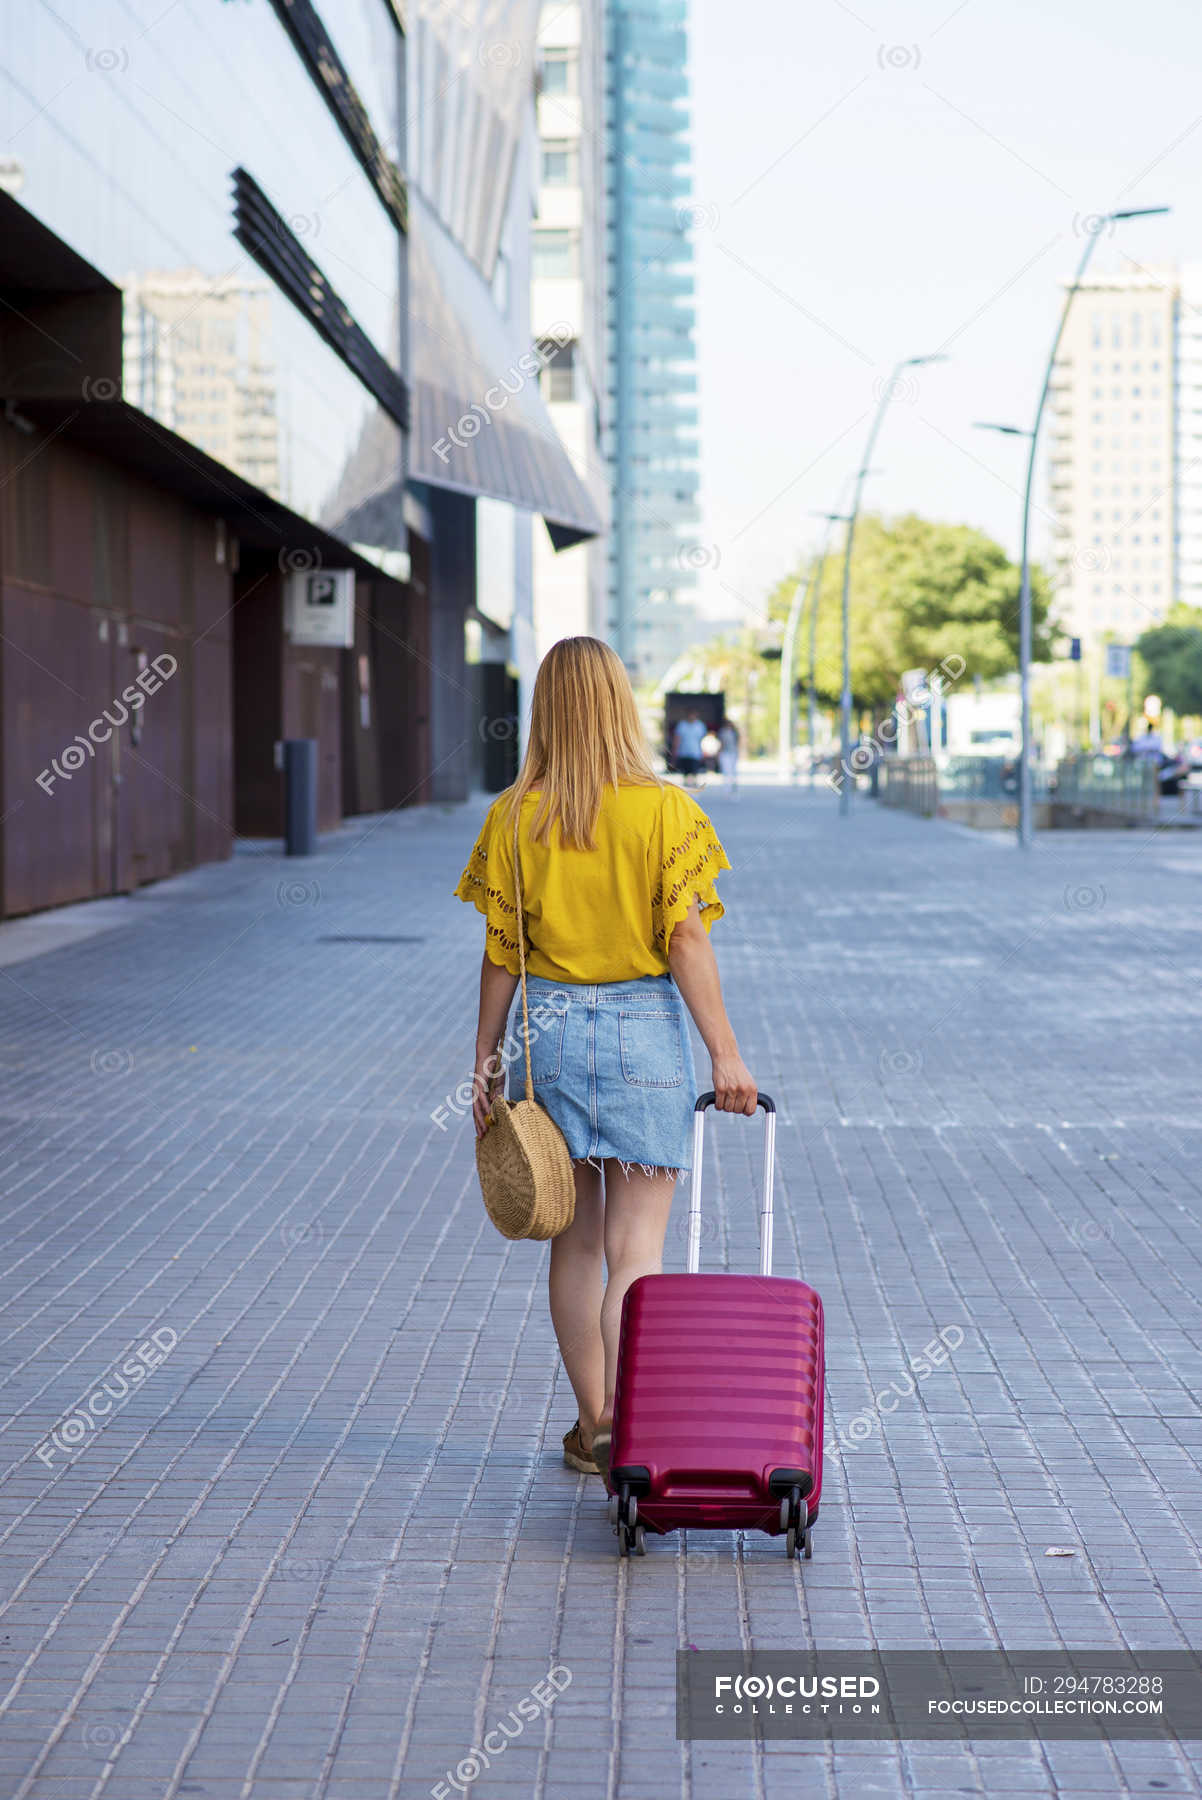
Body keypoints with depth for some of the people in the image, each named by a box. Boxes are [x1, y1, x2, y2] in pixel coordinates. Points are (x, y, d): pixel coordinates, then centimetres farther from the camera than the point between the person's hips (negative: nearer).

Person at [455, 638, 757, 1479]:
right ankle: (623, 1429, -9)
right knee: (636, 1250, 0)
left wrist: (485, 1062, 9)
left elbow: (501, 955, 1)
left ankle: (593, 1426, 23)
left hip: (550, 1029, 3)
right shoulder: (665, 810, -8)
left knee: (575, 1241, 14)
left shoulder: (513, 817, -1)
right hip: (646, 1030, -3)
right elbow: (686, 942, -11)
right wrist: (726, 1053, -6)